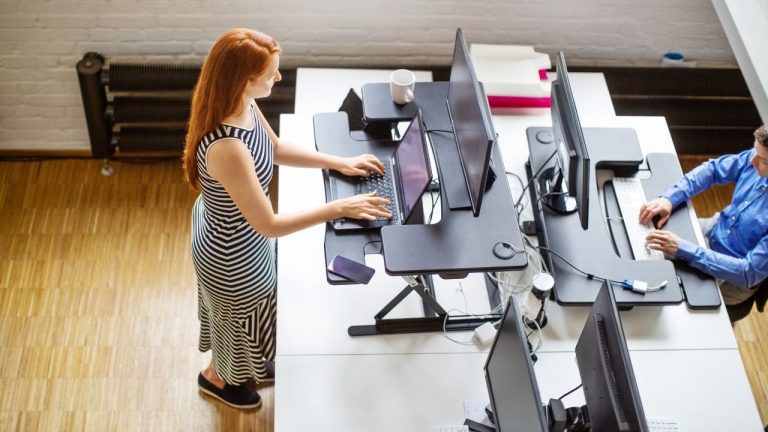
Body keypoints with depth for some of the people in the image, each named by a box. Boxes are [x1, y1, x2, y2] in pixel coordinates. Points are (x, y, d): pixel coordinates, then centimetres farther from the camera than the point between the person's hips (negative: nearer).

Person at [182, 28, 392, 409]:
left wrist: (339, 162, -1)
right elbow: (269, 225, -34)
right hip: (232, 254, -8)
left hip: (229, 230, 8)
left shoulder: (244, 104, -16)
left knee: (242, 315, 34)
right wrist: (340, 208, -29)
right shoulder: (227, 149, -43)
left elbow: (276, 149, 4)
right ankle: (216, 377, 57)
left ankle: (244, 366, 64)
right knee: (241, 319, 24)